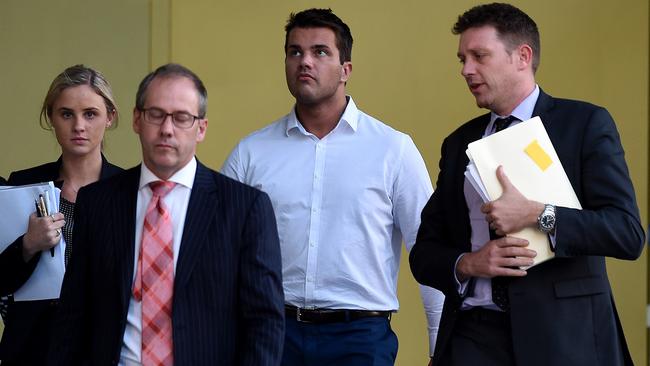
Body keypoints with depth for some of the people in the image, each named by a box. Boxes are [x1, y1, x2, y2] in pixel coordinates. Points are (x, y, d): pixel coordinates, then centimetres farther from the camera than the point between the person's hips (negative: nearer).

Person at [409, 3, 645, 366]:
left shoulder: (586, 123, 0)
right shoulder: (459, 144, 14)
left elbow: (628, 233, -10)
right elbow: (425, 253, 13)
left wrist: (538, 215, -19)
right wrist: (467, 264, -8)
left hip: (560, 335, -3)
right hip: (472, 335, 4)